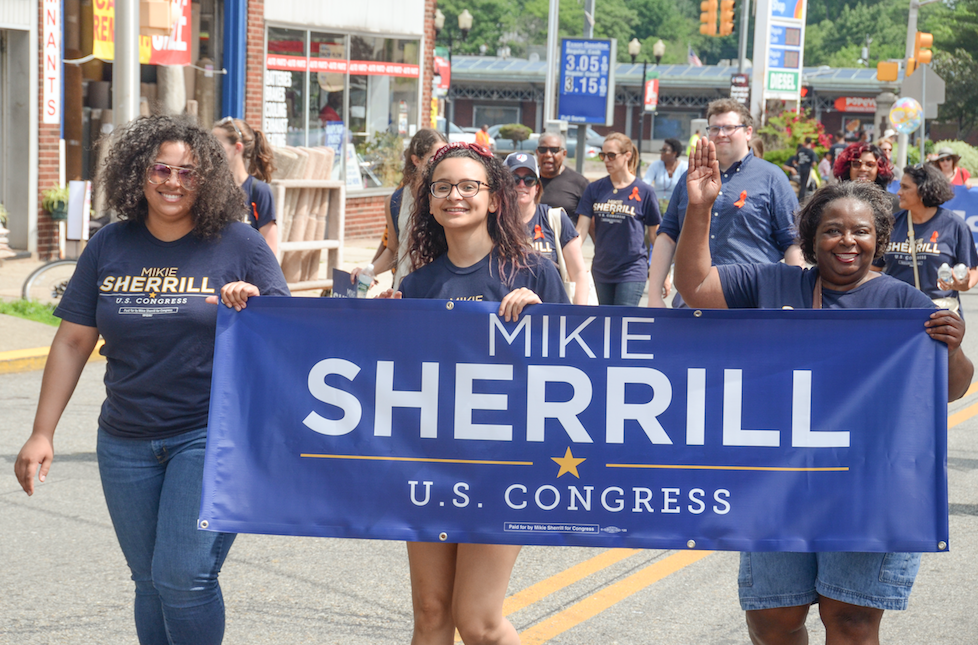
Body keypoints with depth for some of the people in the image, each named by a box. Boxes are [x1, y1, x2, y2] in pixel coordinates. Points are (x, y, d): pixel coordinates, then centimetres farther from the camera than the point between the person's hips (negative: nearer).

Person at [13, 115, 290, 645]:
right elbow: (72, 342, 8)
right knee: (151, 582, 12)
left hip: (210, 436, -4)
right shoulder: (109, 247, 5)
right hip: (127, 441, 4)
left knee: (183, 577, -13)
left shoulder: (239, 244, -3)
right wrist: (42, 433, 4)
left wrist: (253, 308, -22)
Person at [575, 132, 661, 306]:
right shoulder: (594, 189, 6)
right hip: (601, 270, 4)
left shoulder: (644, 191, -3)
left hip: (632, 271, -4)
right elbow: (581, 230, 3)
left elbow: (655, 236, 4)